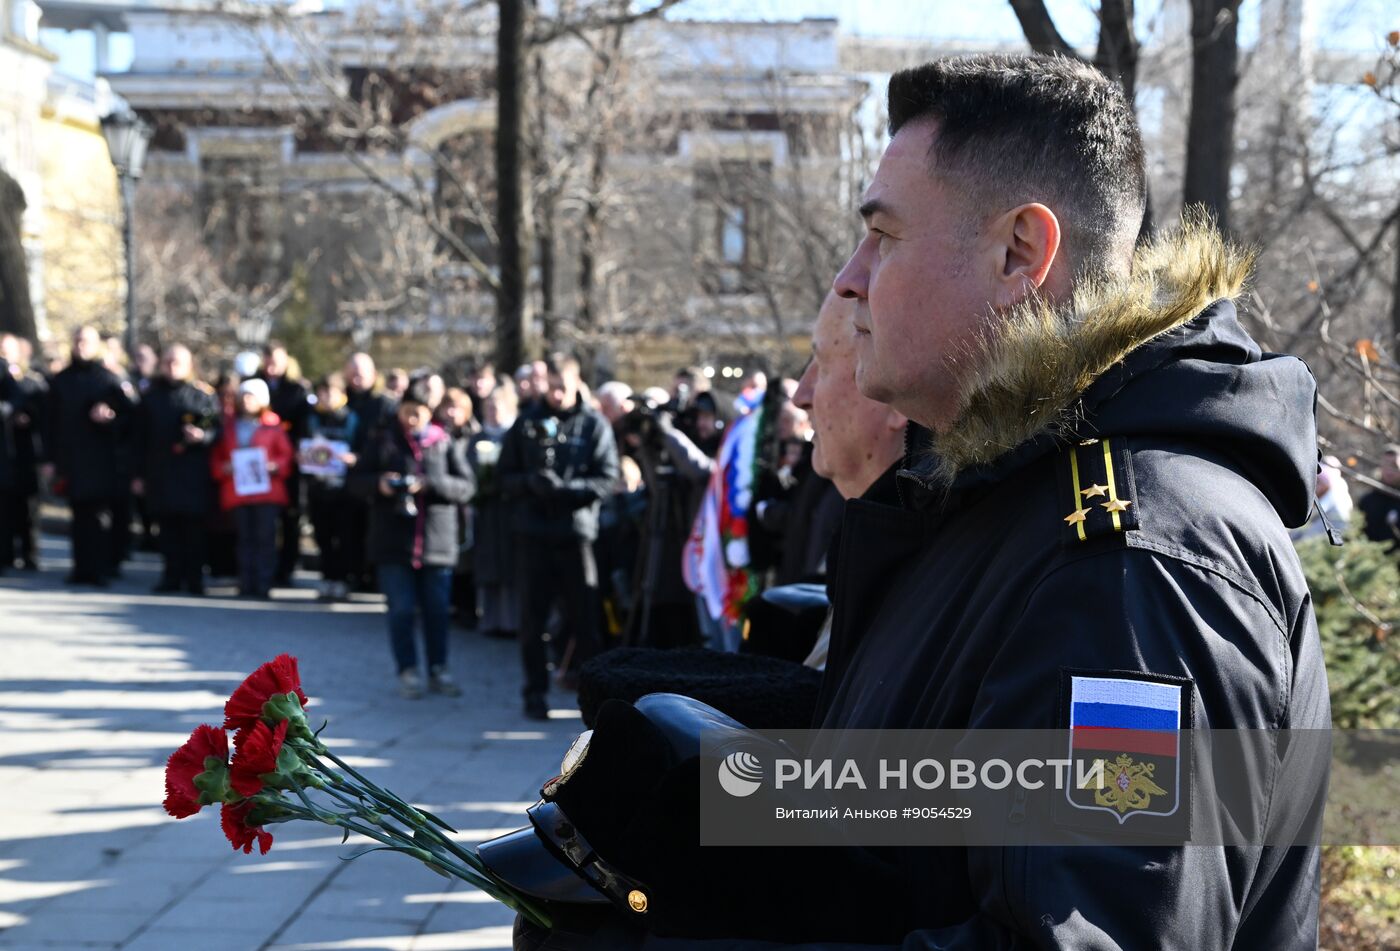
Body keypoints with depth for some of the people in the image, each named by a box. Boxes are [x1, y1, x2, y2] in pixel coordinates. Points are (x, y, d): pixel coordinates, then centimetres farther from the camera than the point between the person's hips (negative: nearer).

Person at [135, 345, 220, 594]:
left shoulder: (203, 394, 4)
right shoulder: (152, 395, 13)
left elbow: (217, 430, 4)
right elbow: (141, 437, 14)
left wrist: (202, 435, -19)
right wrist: (140, 474, 11)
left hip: (193, 473, -3)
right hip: (160, 472, 3)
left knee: (194, 524, -3)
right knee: (168, 525, 2)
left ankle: (194, 578, 4)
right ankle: (172, 575, 10)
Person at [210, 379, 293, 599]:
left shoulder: (273, 425, 6)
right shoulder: (230, 427, 14)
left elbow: (286, 454, 6)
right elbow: (216, 456, 16)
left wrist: (275, 467, -12)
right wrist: (223, 469, -3)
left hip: (267, 491, -3)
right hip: (238, 492, 3)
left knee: (265, 537, -6)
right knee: (245, 539, 3)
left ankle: (263, 585, -5)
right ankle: (246, 585, 5)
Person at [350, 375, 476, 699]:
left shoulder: (446, 444, 3)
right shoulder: (384, 441, 5)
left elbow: (466, 487, -3)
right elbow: (356, 479, 7)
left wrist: (430, 484, -18)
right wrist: (378, 483, -14)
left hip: (437, 542, 0)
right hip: (393, 541, 0)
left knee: (437, 610, 7)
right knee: (401, 610, 0)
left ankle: (438, 671, 19)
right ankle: (408, 672, 9)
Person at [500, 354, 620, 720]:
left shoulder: (594, 425, 1)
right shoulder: (527, 423, 7)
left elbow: (607, 480, -5)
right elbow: (506, 477, 7)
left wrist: (565, 487, -18)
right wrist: (530, 483, -13)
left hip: (577, 532, -2)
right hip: (534, 533, 2)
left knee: (584, 616, 1)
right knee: (533, 618, 5)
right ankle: (535, 692, 14)